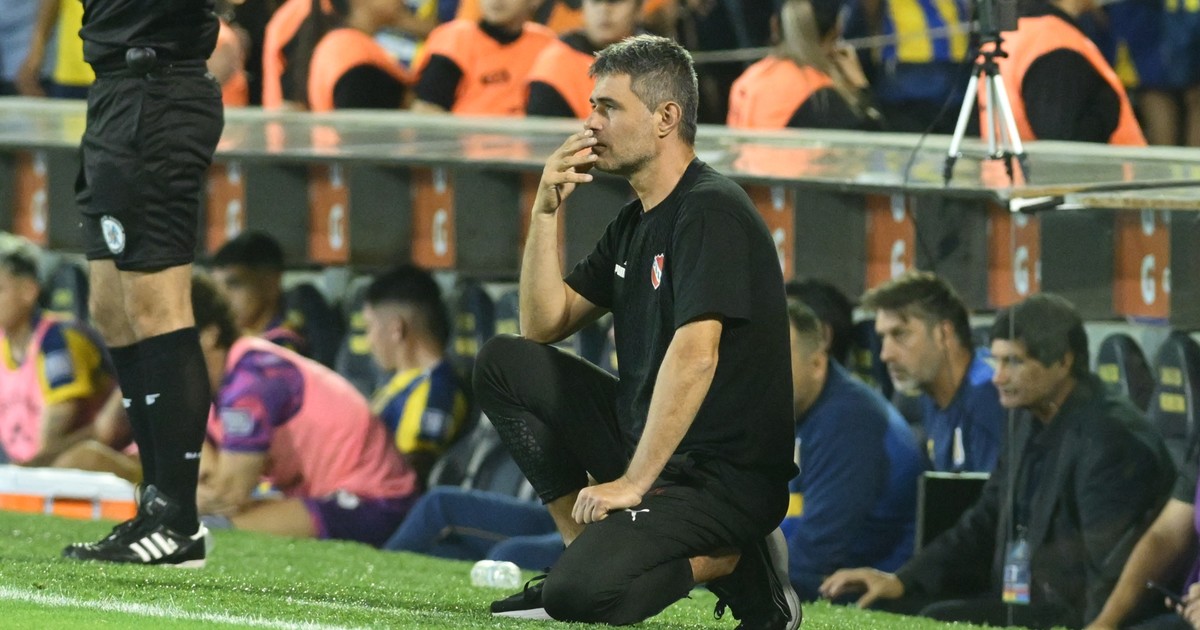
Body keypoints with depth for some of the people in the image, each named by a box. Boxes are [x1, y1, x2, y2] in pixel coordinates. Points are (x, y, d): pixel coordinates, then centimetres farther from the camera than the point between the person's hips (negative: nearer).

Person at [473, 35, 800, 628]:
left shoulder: (711, 211, -16)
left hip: (725, 479, -9)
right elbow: (544, 325, 16)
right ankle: (586, 547, 4)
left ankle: (734, 563, -3)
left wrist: (634, 482, -28)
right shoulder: (635, 222, 15)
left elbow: (695, 355, -26)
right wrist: (546, 211, 4)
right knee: (506, 363, 6)